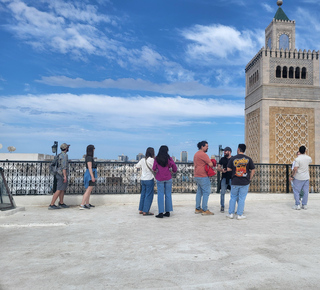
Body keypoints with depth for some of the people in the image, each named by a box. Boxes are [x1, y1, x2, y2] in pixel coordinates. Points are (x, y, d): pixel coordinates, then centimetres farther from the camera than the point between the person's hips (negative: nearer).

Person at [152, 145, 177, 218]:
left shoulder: (157, 159, -5)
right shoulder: (169, 158, -5)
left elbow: (154, 169, -3)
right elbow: (174, 166, -3)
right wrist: (174, 170, 19)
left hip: (160, 179, -1)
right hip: (168, 178, 1)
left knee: (160, 195, 3)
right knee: (168, 195, 9)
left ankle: (161, 213, 2)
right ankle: (167, 212, 13)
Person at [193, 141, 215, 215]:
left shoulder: (196, 154, 16)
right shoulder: (203, 154, -15)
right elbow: (211, 164, -19)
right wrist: (211, 164, 4)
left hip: (197, 176, 10)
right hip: (203, 176, -10)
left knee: (199, 191, 15)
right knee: (206, 192, -4)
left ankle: (197, 208, 20)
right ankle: (205, 210, -2)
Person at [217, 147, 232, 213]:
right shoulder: (222, 159, 9)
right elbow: (218, 168, 9)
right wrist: (221, 170, -12)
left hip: (232, 178, -2)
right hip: (224, 178, 2)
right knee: (222, 193, 3)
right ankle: (222, 207, 15)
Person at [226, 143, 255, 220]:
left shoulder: (232, 158, -2)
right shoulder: (248, 159, -1)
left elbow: (228, 169, -1)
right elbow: (253, 170, 0)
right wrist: (250, 179, 9)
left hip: (235, 182, 1)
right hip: (245, 182, 0)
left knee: (233, 197, 13)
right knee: (242, 198, 5)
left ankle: (231, 213, 17)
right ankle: (240, 215, 9)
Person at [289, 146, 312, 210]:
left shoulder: (297, 159, -18)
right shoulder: (308, 158, -1)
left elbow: (295, 169, -21)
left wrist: (292, 176, -11)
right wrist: (305, 155, 38)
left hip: (298, 178, -5)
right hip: (306, 177, 5)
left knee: (296, 191, 4)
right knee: (306, 191, 10)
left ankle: (297, 205, 4)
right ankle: (304, 205, 16)